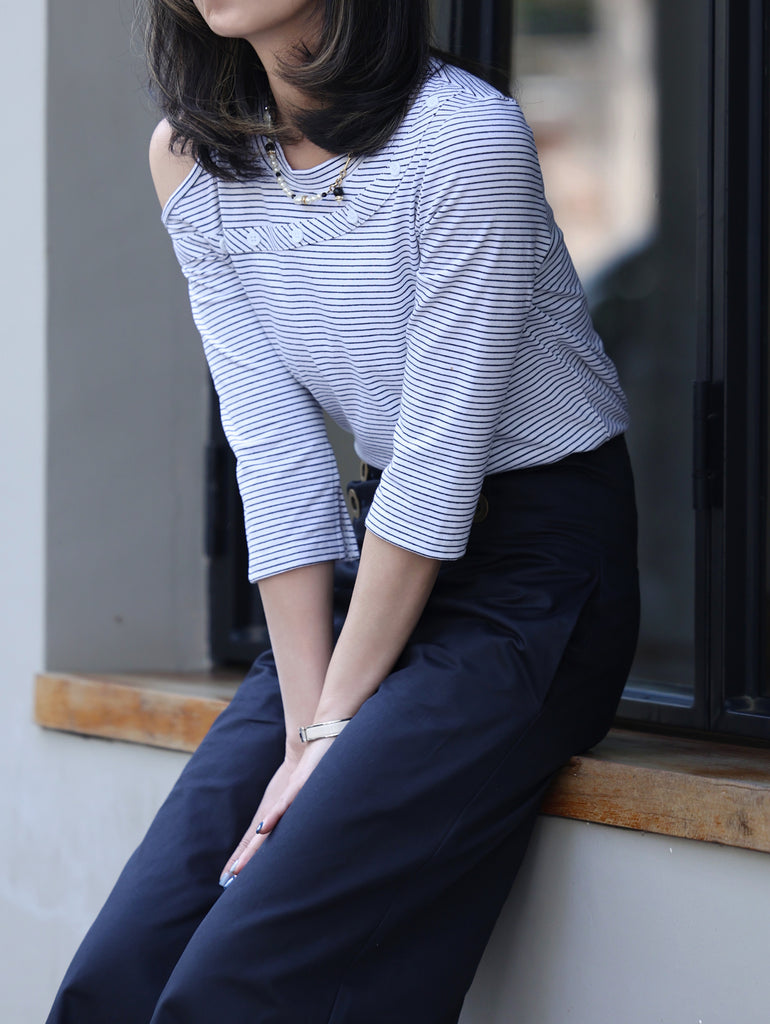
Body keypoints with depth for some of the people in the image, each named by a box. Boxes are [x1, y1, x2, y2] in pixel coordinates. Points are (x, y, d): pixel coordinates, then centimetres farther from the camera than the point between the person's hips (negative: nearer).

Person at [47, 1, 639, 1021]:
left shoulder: (462, 133, -19)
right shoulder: (192, 159, 2)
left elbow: (438, 459, -18)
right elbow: (275, 454, -2)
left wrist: (334, 727, -15)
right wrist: (304, 729, -10)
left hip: (536, 566, -6)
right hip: (385, 559, 6)